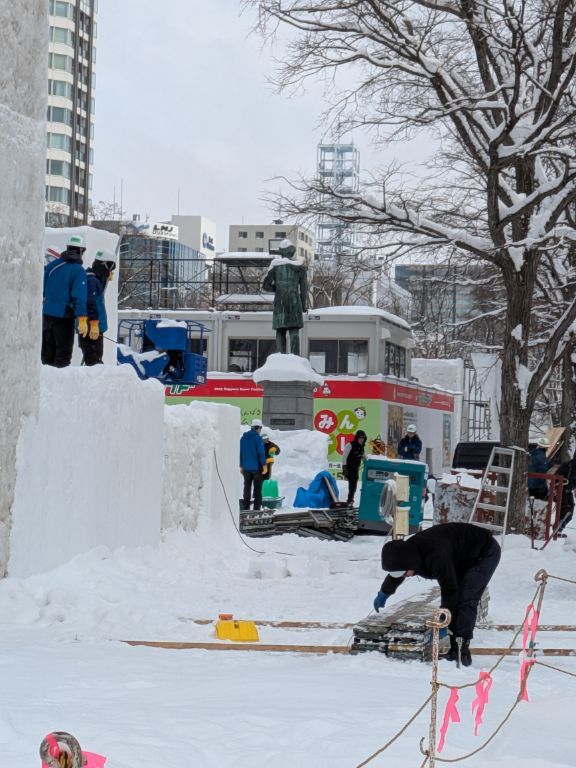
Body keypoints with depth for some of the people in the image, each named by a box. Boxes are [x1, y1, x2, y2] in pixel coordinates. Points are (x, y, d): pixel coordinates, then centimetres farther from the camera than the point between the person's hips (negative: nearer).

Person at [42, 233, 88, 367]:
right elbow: (79, 296, -17)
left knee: (47, 352, 14)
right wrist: (82, 320, -19)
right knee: (63, 352, 1)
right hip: (64, 316, -6)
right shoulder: (78, 270, -10)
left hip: (47, 313, 6)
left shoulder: (52, 264, 7)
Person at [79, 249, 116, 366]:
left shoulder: (96, 279, 17)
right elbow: (90, 304, -22)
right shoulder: (91, 280, -15)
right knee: (93, 360, -13)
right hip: (91, 328, -11)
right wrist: (94, 324, -24)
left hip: (96, 327, 11)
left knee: (96, 359, 16)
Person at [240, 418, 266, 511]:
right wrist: (264, 464, -7)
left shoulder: (243, 438, 7)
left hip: (246, 467, 5)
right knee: (258, 488, 2)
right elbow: (261, 452, -15)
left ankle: (245, 507, 10)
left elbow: (240, 452, 10)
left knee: (247, 487, 11)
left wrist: (241, 466, 15)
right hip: (257, 467, -5)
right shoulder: (258, 438, -12)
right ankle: (257, 507, 0)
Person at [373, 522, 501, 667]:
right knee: (455, 599, 0)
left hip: (486, 553, -9)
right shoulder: (408, 550, -12)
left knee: (466, 599, -20)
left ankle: (462, 645, -21)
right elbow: (395, 577, 12)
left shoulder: (436, 556, -42)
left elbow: (449, 590, -36)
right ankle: (455, 645, -1)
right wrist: (383, 594, 27)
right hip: (463, 560, 9)